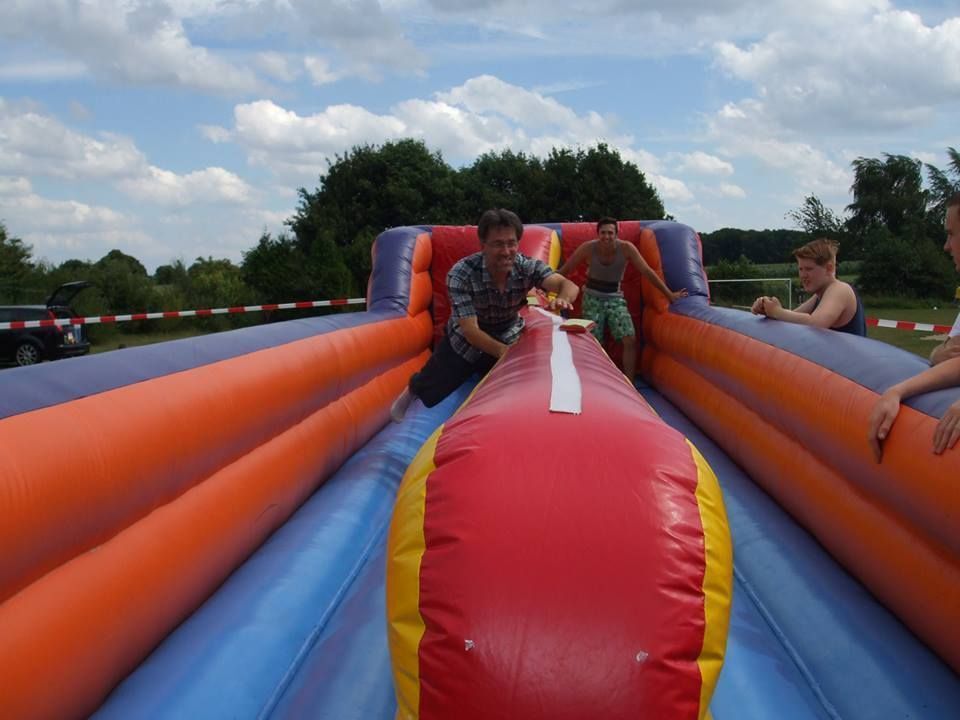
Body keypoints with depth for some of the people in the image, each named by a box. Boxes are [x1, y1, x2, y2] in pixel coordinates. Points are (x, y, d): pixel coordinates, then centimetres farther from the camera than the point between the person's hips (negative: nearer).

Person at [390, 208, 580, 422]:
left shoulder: (527, 267, -24)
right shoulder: (460, 274, -31)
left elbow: (569, 285, -37)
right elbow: (470, 330, -34)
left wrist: (562, 299, -61)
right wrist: (502, 351, -50)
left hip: (508, 341, 2)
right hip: (465, 342, -2)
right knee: (430, 396, 13)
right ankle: (413, 388, 47)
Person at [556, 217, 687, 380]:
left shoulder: (626, 248, -16)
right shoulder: (589, 248, -16)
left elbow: (647, 272, -10)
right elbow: (564, 270, -6)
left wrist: (669, 295, -9)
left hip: (615, 298, 1)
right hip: (592, 298, 0)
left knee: (630, 340, -14)